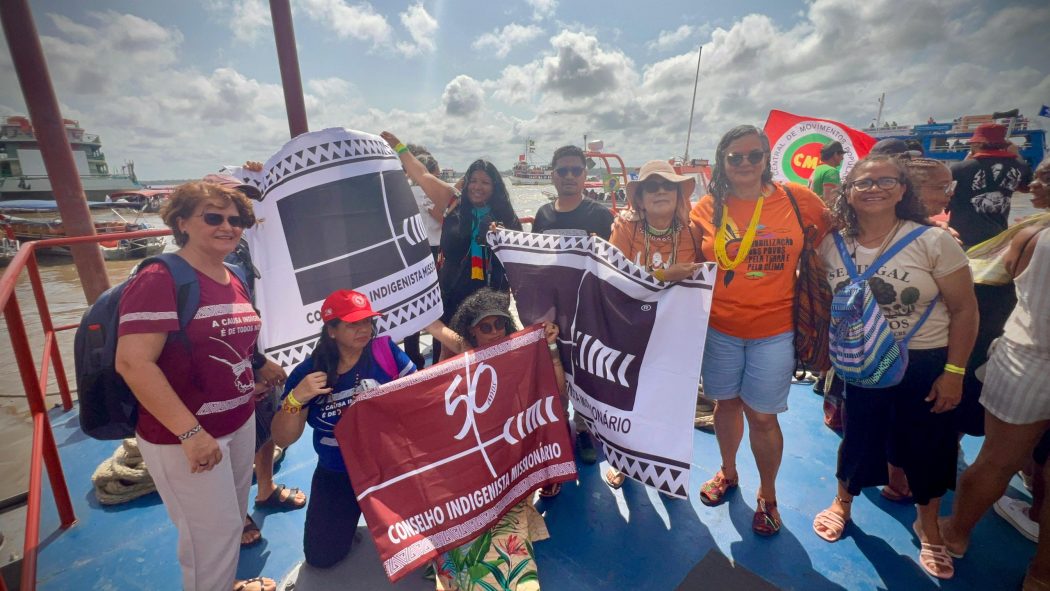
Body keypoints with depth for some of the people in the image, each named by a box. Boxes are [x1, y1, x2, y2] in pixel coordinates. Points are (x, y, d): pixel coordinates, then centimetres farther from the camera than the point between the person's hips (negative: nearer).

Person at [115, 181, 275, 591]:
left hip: (239, 422, 8)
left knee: (234, 517, 24)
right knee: (214, 530, 7)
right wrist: (190, 433, -27)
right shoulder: (159, 280, -19)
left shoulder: (235, 283, 6)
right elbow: (133, 362, -26)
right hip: (182, 436, -8)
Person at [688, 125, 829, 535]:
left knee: (762, 416, 7)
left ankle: (768, 495, 34)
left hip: (774, 330, -1)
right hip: (719, 328, 1)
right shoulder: (708, 207, -2)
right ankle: (727, 472, 43)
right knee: (726, 403, 17)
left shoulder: (798, 199, -3)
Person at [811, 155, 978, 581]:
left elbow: (965, 310, -8)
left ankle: (928, 526, 39)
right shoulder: (832, 246, -6)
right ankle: (843, 502, 40)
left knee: (927, 446, 12)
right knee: (857, 435, 14)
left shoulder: (933, 241, -12)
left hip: (925, 364, -1)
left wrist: (953, 373, -10)